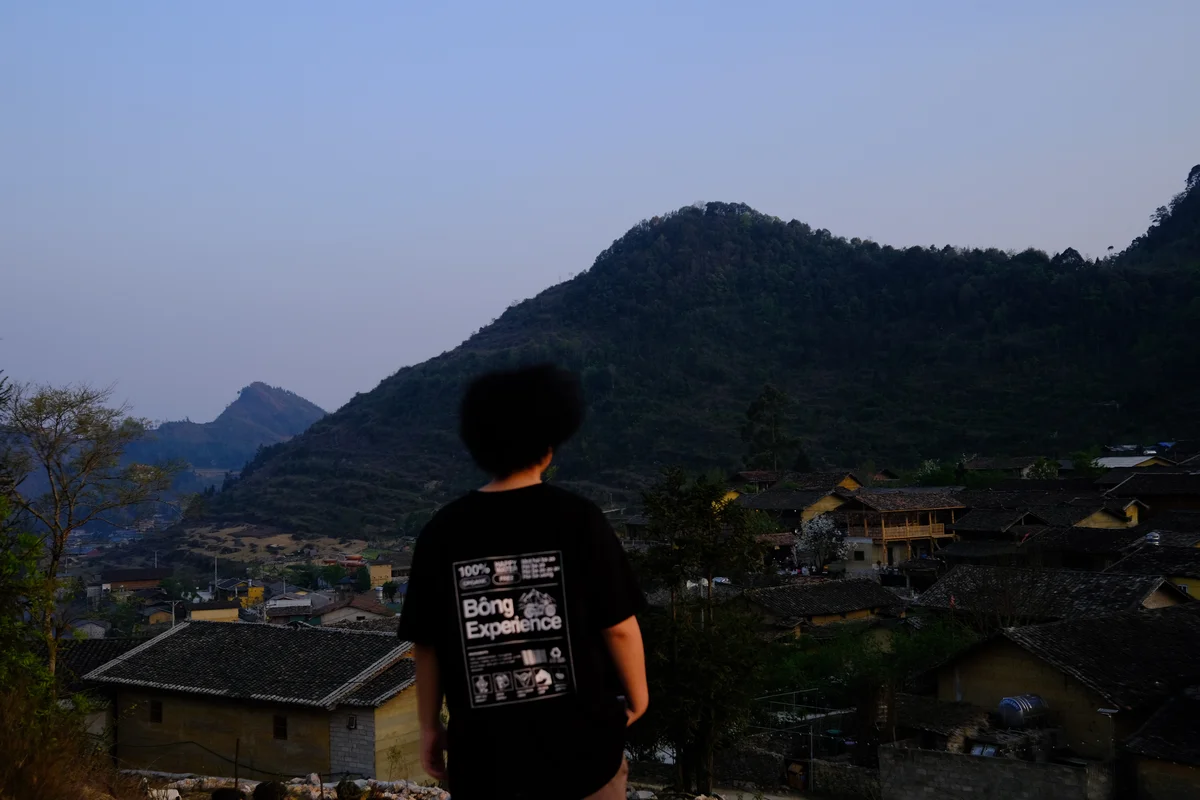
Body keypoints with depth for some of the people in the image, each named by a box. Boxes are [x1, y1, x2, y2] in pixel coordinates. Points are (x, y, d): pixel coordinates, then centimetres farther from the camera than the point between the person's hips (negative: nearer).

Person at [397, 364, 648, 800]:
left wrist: (430, 725, 13)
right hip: (580, 740, -2)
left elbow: (426, 643, 0)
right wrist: (637, 694, 10)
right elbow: (619, 626, -8)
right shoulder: (577, 518, -11)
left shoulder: (442, 531, -4)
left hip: (486, 747, 2)